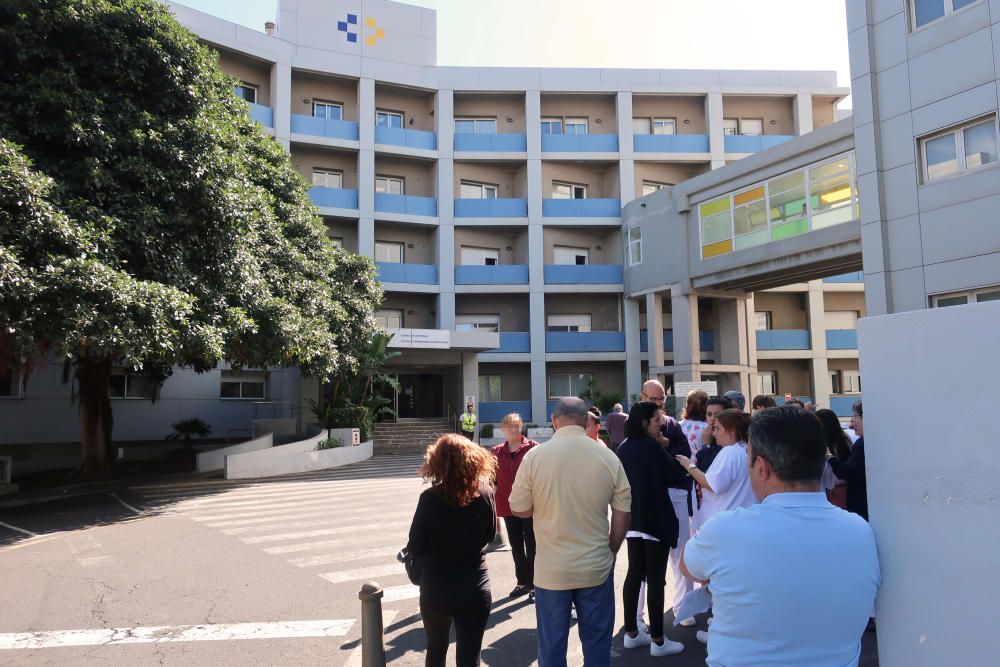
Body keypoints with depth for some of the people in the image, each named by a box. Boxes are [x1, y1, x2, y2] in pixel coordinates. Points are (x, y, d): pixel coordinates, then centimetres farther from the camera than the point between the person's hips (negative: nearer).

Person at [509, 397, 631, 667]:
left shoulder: (535, 456, -12)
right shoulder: (609, 457, -8)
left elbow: (519, 509, -3)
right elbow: (622, 513, -1)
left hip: (551, 569, -1)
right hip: (597, 567, 1)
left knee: (552, 643, 14)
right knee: (597, 642, 16)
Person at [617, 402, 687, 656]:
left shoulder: (624, 448, 6)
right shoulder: (651, 446, -17)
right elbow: (676, 475, -10)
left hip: (633, 519, 7)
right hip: (655, 519, -7)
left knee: (634, 574, 13)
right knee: (655, 579, 0)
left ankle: (631, 633, 21)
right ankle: (658, 641, 7)